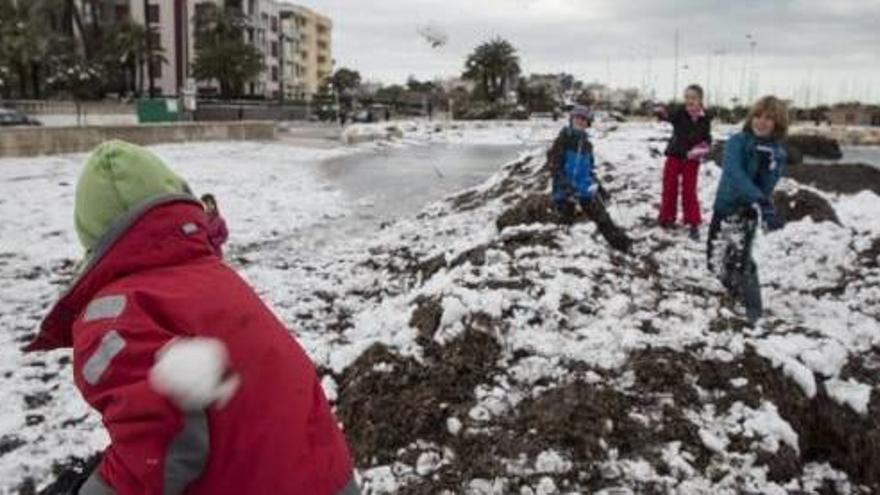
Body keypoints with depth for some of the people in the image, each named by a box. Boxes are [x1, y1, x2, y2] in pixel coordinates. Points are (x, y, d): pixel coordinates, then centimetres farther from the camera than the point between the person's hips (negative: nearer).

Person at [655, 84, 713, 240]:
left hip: (692, 159, 0)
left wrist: (705, 146, -15)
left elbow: (707, 137, 6)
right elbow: (670, 116, -32)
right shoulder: (680, 112, -11)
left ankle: (693, 224, 10)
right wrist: (663, 113, -55)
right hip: (675, 155, 0)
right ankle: (667, 218, 24)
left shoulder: (705, 119, -5)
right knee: (669, 188, 8)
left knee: (689, 191, 3)